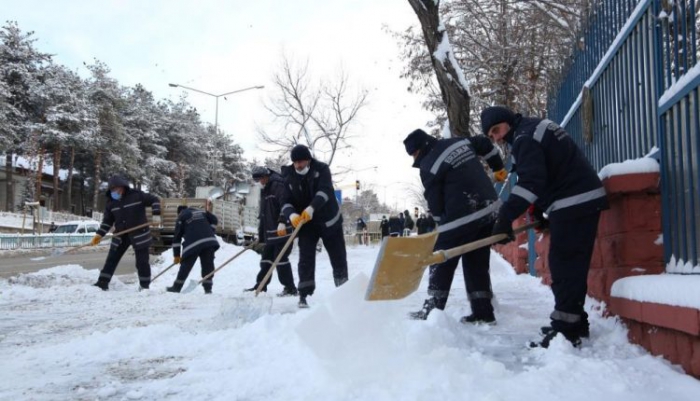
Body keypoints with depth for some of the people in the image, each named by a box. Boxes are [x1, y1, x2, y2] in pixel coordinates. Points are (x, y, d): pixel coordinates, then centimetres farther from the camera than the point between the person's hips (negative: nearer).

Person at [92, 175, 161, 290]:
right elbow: (107, 221, 8)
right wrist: (99, 234, -3)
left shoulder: (136, 195, -12)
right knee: (111, 259, 7)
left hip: (139, 234, -4)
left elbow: (154, 200, -7)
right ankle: (103, 283, 17)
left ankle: (145, 286, 13)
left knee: (142, 262, 1)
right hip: (120, 235, 4)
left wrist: (156, 214, -19)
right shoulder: (111, 203, 2)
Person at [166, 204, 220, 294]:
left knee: (186, 265, 7)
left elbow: (177, 237, 12)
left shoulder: (181, 217, 15)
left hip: (193, 243, -3)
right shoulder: (202, 212, 25)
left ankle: (177, 287, 16)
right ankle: (208, 288, 6)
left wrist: (176, 255, 14)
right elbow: (214, 220, 17)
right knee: (208, 264, 8)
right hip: (210, 240, 3)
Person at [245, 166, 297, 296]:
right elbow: (263, 214, 22)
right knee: (266, 257, 14)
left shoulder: (278, 185, -12)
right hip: (270, 231, 9)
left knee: (281, 258, -9)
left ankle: (290, 288, -1)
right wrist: (261, 235, 20)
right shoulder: (264, 190, 18)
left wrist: (283, 224, -32)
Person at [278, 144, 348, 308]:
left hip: (329, 221, -1)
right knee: (306, 260, -9)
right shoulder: (289, 177, -5)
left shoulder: (321, 169, -13)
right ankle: (303, 296, -3)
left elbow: (325, 191, -28)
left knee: (338, 257, 9)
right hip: (306, 224, 1)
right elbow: (286, 202, -8)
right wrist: (291, 215, -31)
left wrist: (311, 208, -45)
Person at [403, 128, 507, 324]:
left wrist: (443, 221, 12)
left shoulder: (428, 166, -10)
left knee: (442, 262, 5)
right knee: (477, 263, 15)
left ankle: (432, 310, 10)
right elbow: (484, 143, 27)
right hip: (489, 208, 8)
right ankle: (483, 311, 16)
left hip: (462, 217, -8)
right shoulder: (459, 142, 11)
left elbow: (435, 204, -6)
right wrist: (498, 167, 38)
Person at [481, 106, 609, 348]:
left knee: (564, 265, -10)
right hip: (584, 199, 11)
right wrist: (538, 209, 23)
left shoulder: (524, 138, -11)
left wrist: (506, 217, -28)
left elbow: (530, 181, -24)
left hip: (573, 203, -11)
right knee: (572, 264, 14)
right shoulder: (536, 129, 21)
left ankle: (566, 330, -9)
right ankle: (574, 322, 22)